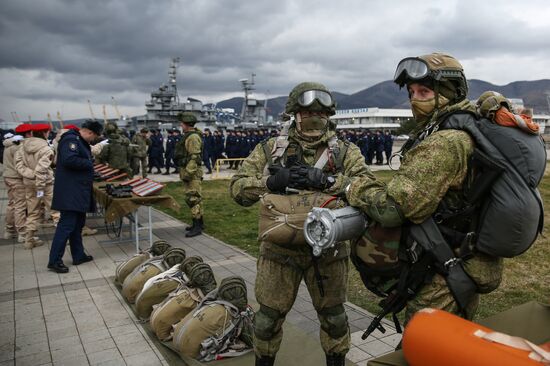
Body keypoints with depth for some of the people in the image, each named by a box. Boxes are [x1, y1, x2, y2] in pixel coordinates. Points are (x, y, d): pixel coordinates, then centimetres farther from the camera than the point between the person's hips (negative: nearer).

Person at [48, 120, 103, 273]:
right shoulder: (70, 140, -15)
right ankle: (54, 260, -1)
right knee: (67, 225, -8)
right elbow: (69, 160, -29)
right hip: (70, 193, -11)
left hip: (79, 191, 11)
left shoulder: (81, 141, 18)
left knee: (78, 224, 15)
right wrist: (89, 164, -16)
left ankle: (78, 255, 24)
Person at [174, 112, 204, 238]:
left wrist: (188, 173, -24)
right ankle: (199, 222, 24)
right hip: (188, 171, 11)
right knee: (193, 198, 15)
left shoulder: (193, 137, -16)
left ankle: (197, 227, -6)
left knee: (193, 198, -9)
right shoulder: (188, 136, 17)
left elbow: (194, 157, -23)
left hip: (192, 172, -11)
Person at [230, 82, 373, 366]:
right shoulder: (270, 149, 1)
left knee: (333, 315, 16)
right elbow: (237, 188, -5)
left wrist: (326, 180, -29)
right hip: (280, 249, 1)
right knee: (269, 316, 13)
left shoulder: (346, 152, -1)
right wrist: (272, 181, -22)